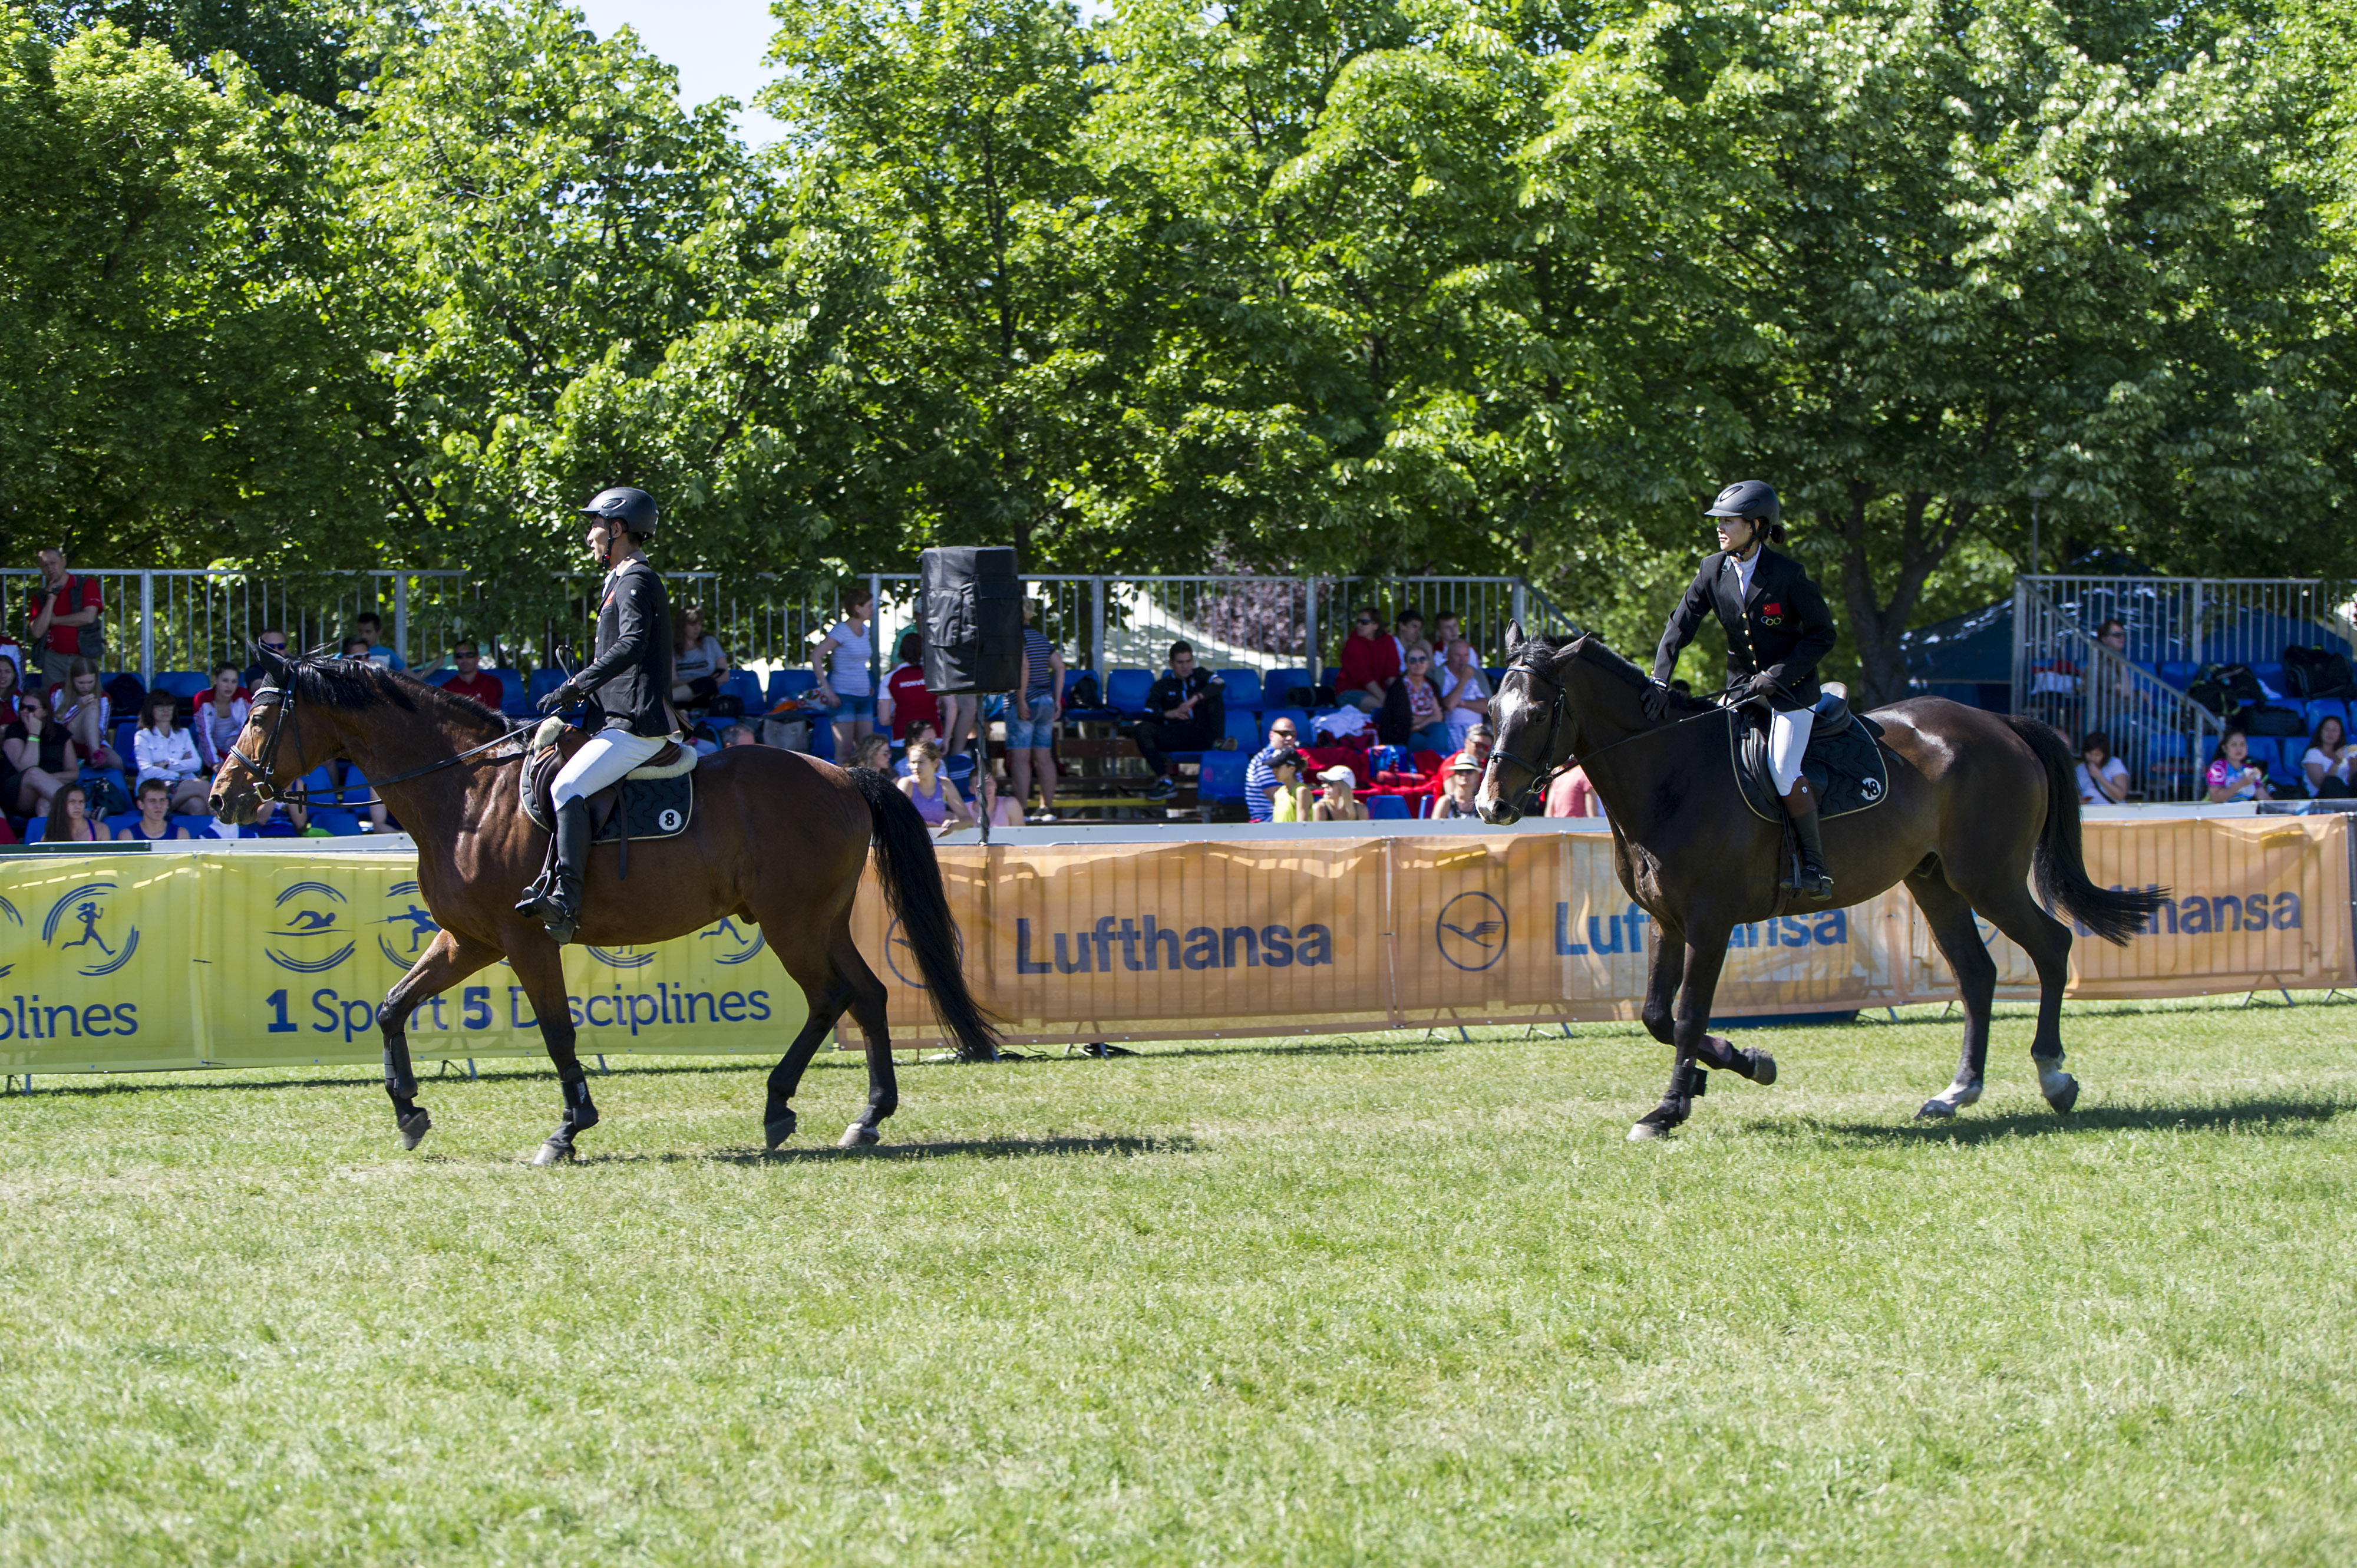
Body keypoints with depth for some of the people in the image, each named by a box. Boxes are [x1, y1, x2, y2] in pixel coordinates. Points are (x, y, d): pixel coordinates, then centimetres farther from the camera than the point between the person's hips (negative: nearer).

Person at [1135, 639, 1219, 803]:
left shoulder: (1200, 676, 15)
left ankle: (1219, 744, -31)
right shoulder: (1162, 686, 15)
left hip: (1202, 737, -1)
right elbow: (1148, 715, 1)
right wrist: (1169, 714, -22)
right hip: (1176, 738, 1)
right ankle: (1166, 782, -34)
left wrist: (1195, 699, -27)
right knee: (1142, 730, -26)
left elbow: (1220, 684, -10)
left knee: (1213, 695, -17)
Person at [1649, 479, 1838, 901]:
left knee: (1782, 769, -21)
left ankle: (1815, 866, -14)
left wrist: (1778, 675, -18)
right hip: (1741, 687, 6)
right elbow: (1680, 625, -5)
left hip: (1791, 687, -6)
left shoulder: (1787, 575, -15)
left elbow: (1822, 635, -9)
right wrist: (1660, 680, -18)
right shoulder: (1714, 570, -2)